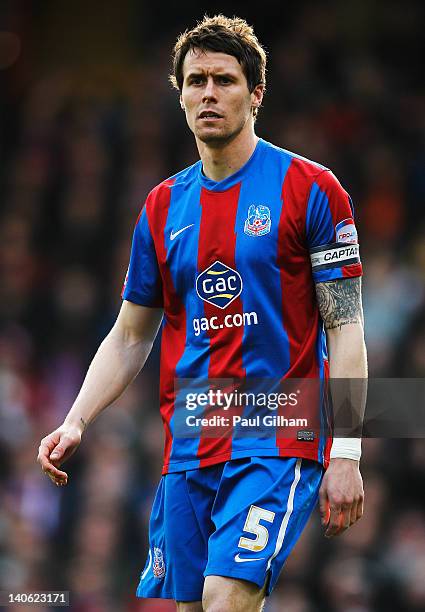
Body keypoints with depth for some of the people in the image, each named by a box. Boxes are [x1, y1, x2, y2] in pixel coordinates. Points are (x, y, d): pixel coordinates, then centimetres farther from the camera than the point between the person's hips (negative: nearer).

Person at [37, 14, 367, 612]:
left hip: (278, 442, -5)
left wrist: (345, 455, -11)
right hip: (187, 449, 5)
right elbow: (129, 338, 19)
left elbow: (345, 328, -4)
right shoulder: (162, 207, 13)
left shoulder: (309, 189, -2)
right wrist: (75, 423, 3)